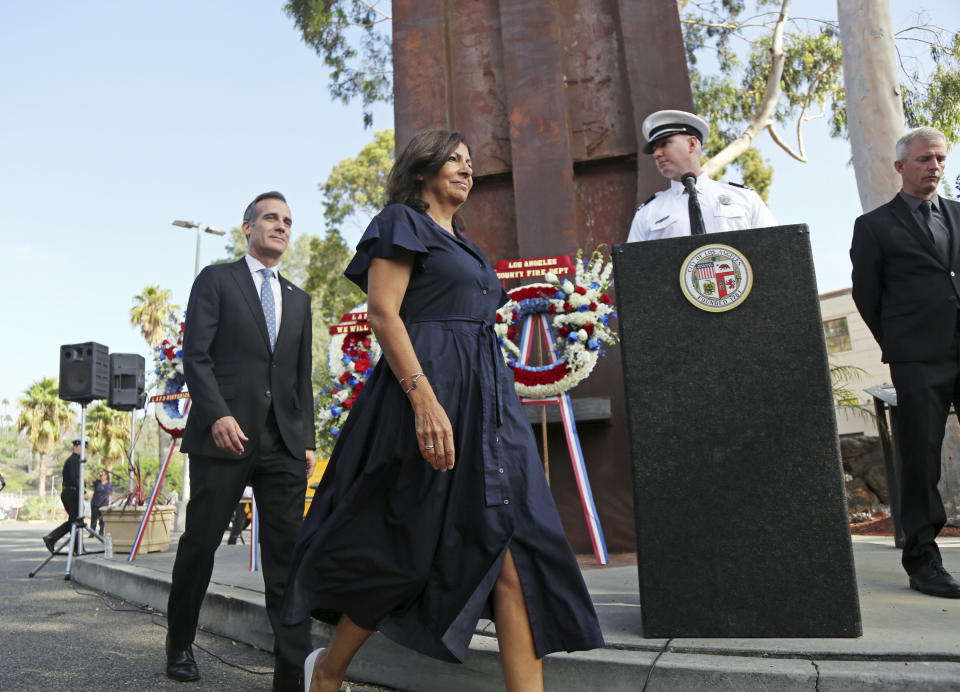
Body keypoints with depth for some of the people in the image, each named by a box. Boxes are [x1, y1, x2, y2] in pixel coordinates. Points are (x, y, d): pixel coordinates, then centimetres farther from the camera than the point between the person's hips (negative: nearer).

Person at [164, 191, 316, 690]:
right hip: (225, 432, -3)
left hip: (284, 442, 4)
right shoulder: (216, 280, 8)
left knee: (288, 553, -2)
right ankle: (180, 644, 29)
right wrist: (218, 414, -17)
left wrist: (307, 440, 9)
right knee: (200, 542, 7)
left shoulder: (298, 300, 20)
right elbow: (195, 355, -4)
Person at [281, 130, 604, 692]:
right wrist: (425, 400, -24)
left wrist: (499, 411, 21)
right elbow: (382, 312, -11)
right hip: (432, 395, -8)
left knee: (514, 555, -3)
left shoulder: (462, 244, 26)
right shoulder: (402, 222, 2)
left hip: (488, 400, 8)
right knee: (407, 552, 1)